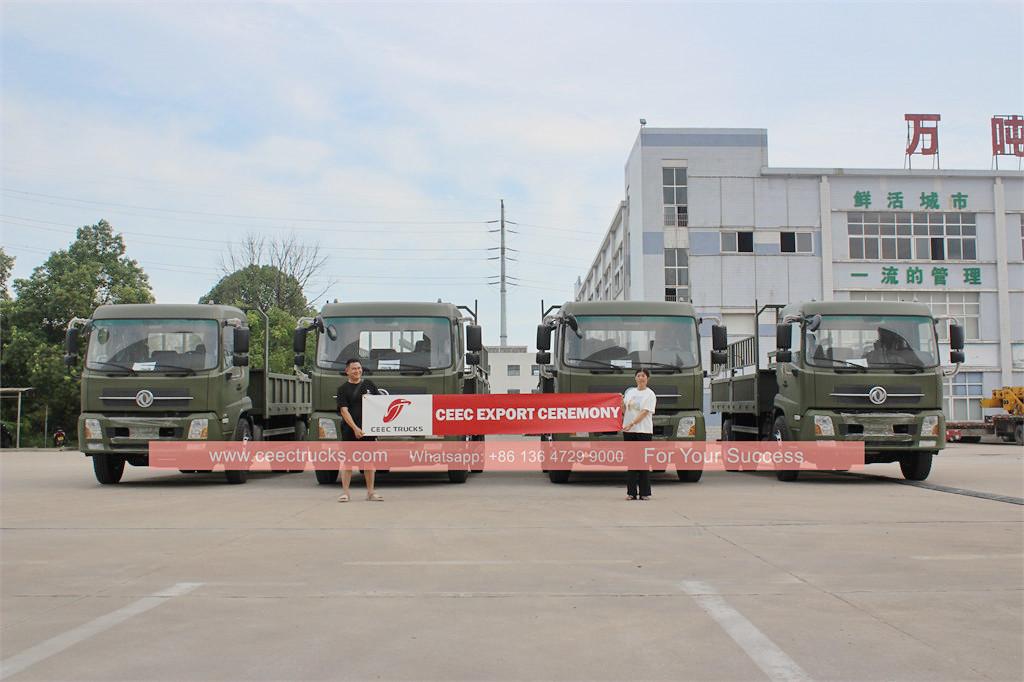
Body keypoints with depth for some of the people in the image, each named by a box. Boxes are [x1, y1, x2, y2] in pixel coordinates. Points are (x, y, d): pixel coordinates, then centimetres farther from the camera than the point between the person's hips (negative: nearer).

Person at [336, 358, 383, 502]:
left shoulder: (369, 385, 12)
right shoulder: (343, 389, 1)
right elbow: (344, 411, -8)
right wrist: (355, 428, -17)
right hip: (350, 430, -3)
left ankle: (370, 492, 14)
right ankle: (345, 492, 5)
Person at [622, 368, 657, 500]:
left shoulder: (650, 394, -1)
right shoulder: (630, 392, 14)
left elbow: (645, 412, -11)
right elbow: (624, 410, 14)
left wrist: (631, 424, -21)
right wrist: (621, 402, -7)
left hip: (644, 431, -4)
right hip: (628, 431, 4)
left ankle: (645, 493, 3)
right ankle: (631, 492, 7)